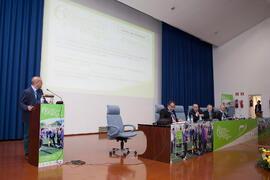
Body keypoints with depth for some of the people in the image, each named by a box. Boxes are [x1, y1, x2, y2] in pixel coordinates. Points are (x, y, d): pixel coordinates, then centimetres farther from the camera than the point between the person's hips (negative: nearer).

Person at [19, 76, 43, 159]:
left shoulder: (40, 91, 7)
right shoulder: (27, 92, -13)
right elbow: (21, 103, -12)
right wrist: (27, 107, -30)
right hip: (29, 117, -6)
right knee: (28, 136, 6)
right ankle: (27, 154, 19)